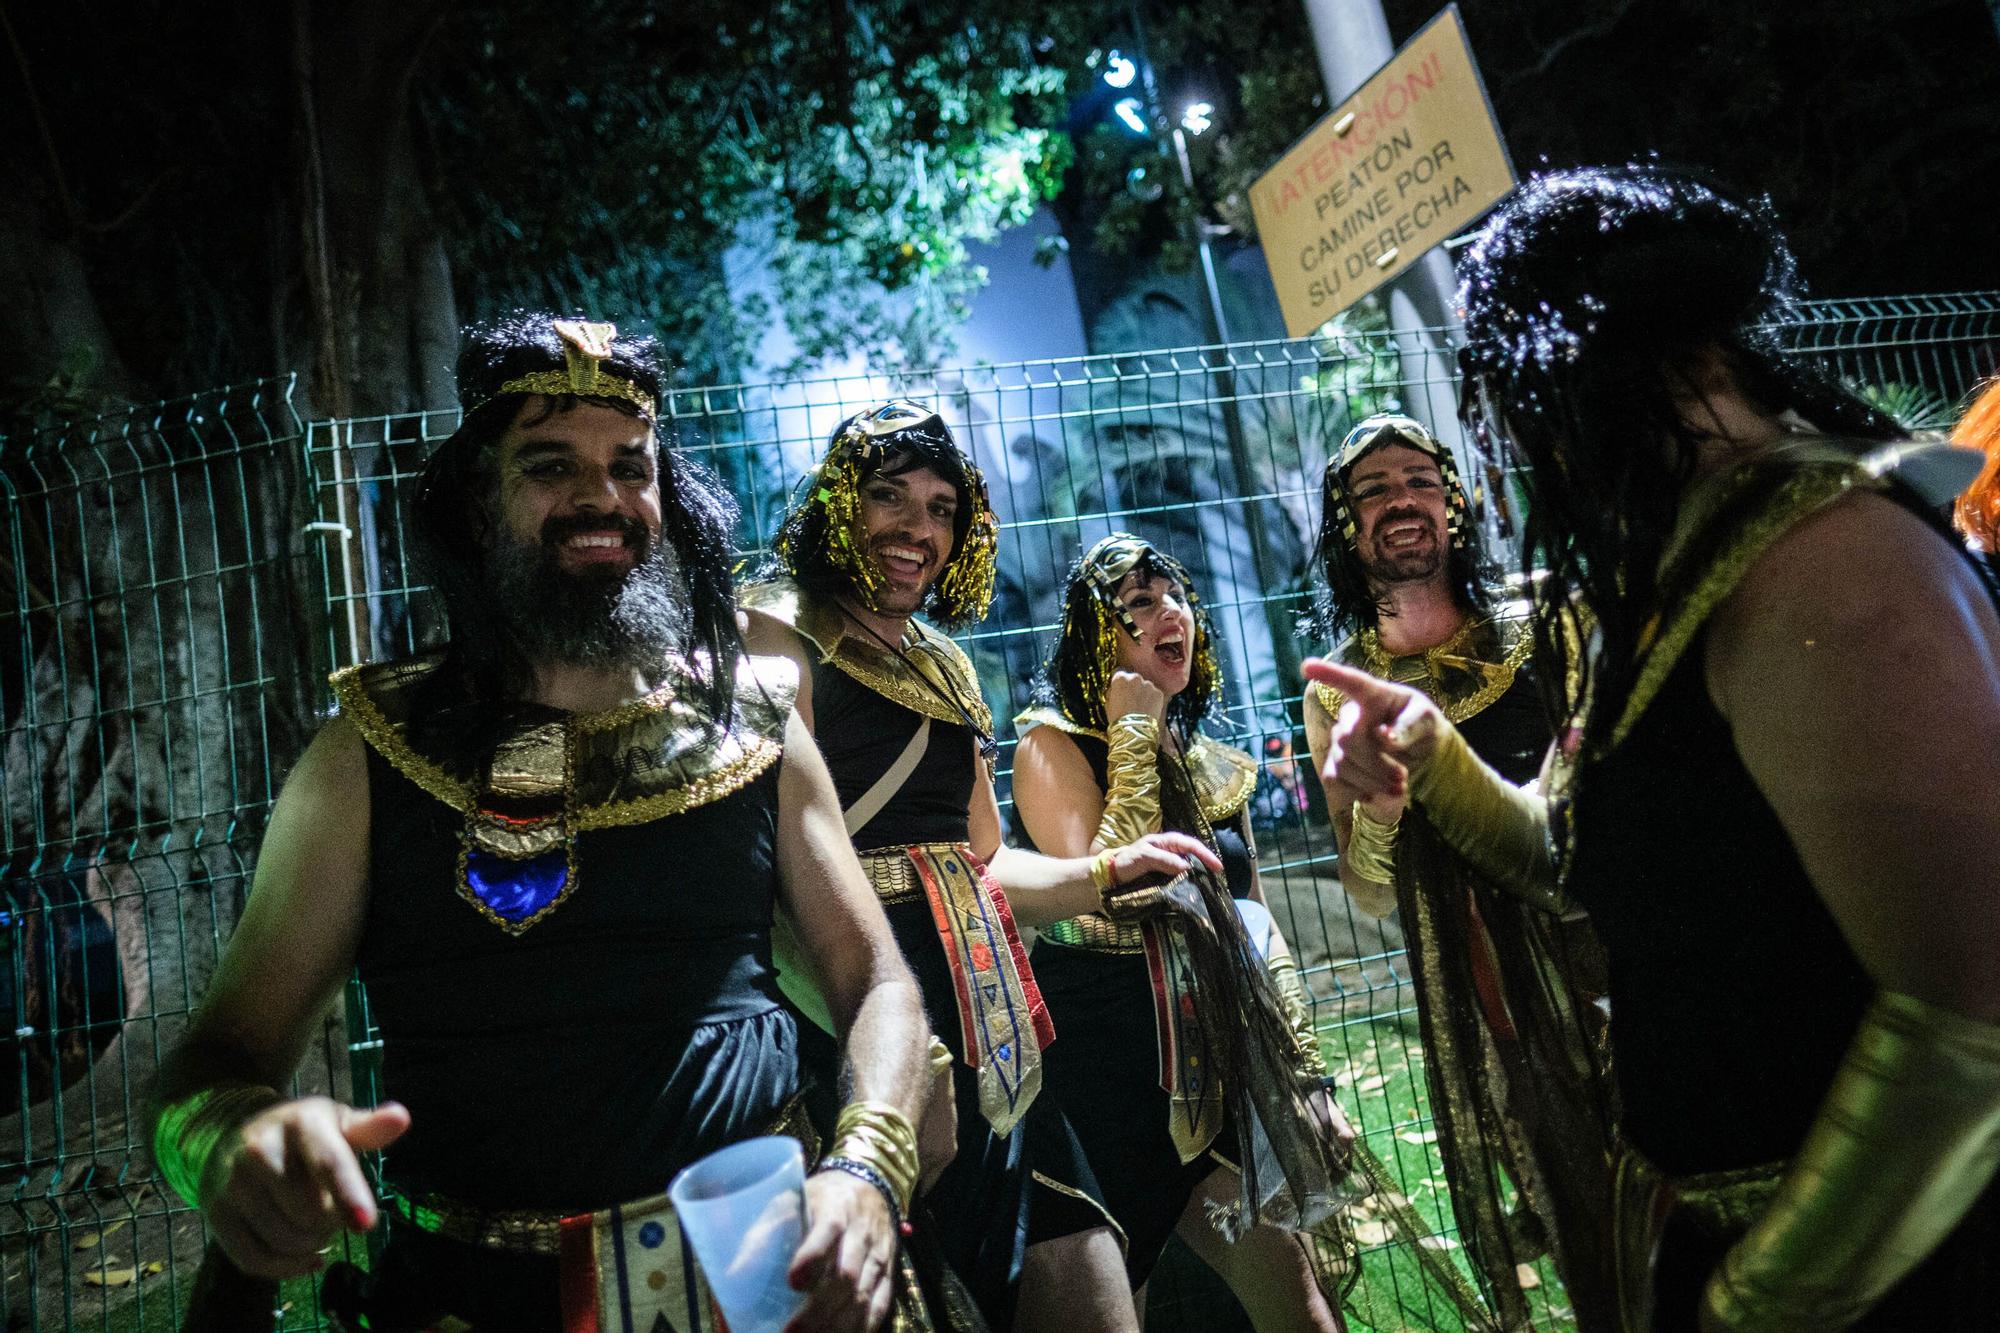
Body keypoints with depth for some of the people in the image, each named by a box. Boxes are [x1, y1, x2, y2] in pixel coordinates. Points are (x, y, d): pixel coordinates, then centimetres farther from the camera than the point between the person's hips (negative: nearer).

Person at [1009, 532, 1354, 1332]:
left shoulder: (1217, 764, 13)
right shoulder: (1052, 742, -5)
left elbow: (1260, 924, 17)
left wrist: (1307, 1072, 12)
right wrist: (1133, 733, -13)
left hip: (1216, 1071, 5)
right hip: (1106, 1071, -5)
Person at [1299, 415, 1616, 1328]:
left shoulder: (1540, 624, 2)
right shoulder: (1338, 689, 2)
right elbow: (1370, 896, 4)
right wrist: (1375, 801, -16)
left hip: (1604, 937, 1)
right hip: (1489, 991, 0)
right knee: (1592, 1232, 7)